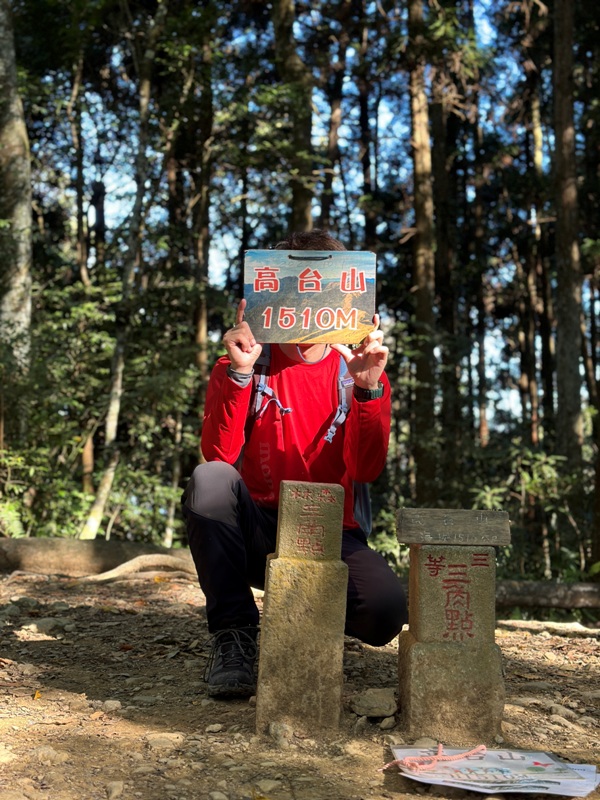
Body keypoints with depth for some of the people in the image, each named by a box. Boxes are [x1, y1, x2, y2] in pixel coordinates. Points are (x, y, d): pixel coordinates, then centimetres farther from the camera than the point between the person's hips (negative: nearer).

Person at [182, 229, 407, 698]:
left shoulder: (356, 371, 2)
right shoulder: (243, 365, 1)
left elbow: (367, 470, -13)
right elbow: (218, 455, -16)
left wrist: (369, 388, -26)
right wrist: (240, 373, -26)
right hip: (256, 532, 0)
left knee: (386, 610, -28)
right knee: (210, 481, -31)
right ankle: (235, 633, -15)